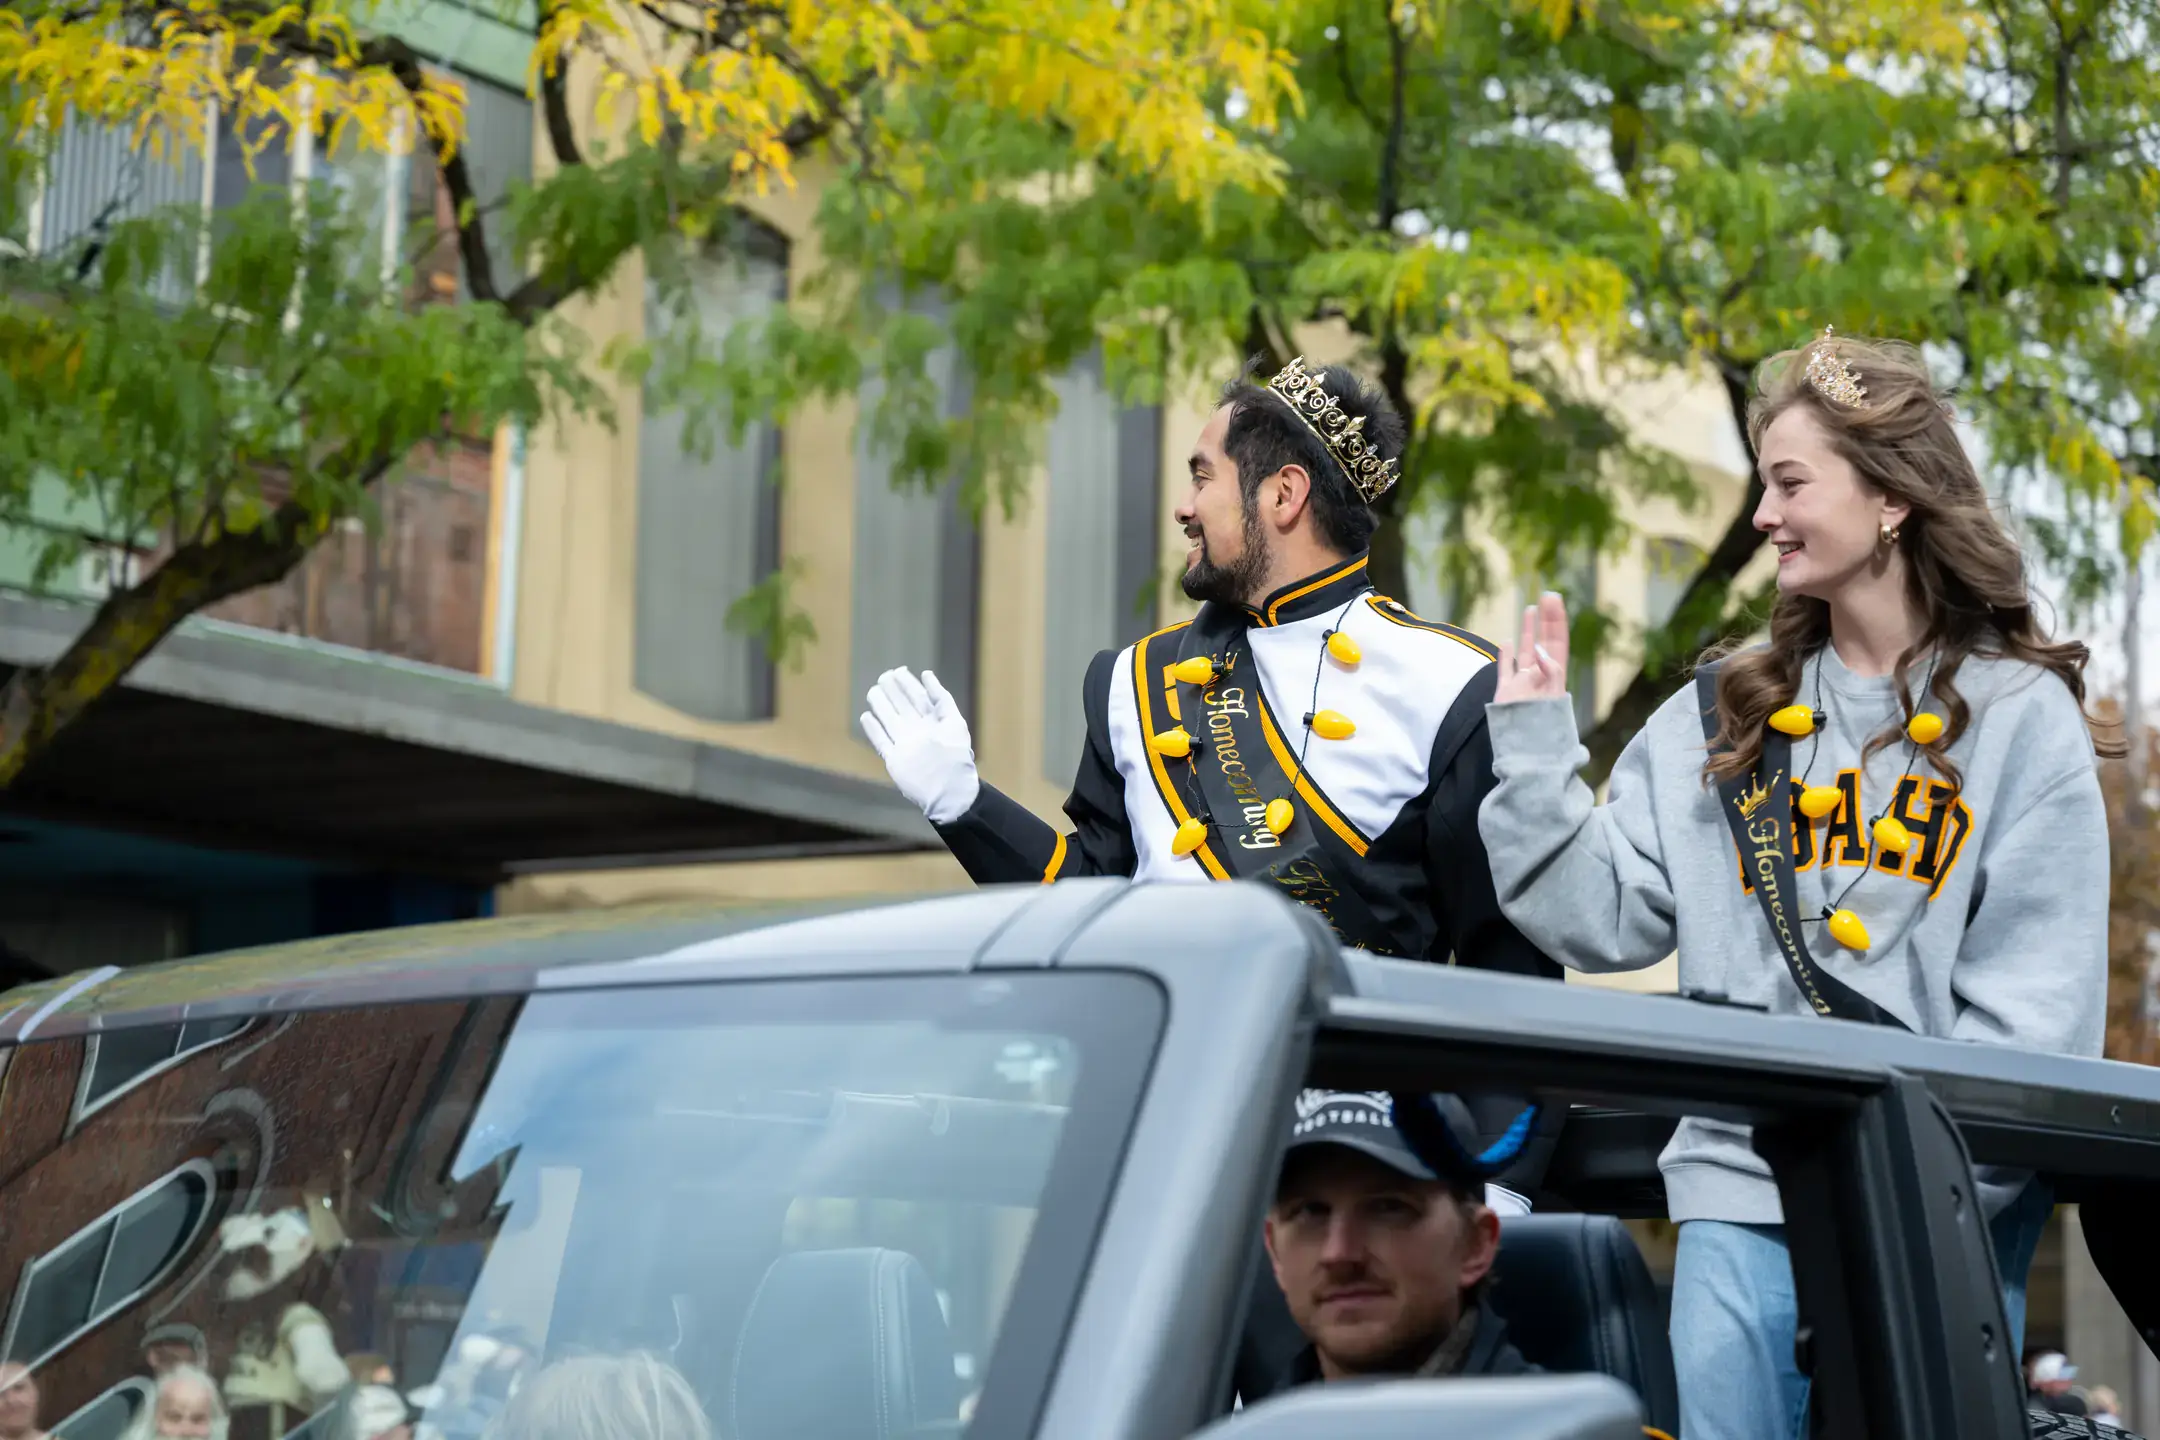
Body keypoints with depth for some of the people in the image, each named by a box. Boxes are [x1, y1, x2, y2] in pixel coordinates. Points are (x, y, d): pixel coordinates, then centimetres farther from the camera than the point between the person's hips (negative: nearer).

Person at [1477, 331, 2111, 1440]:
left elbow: (2038, 1007, -5)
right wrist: (1533, 746, 2)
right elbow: (1602, 921, 7)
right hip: (1741, 1192, 3)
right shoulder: (1716, 722, 13)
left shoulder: (2020, 716, 2)